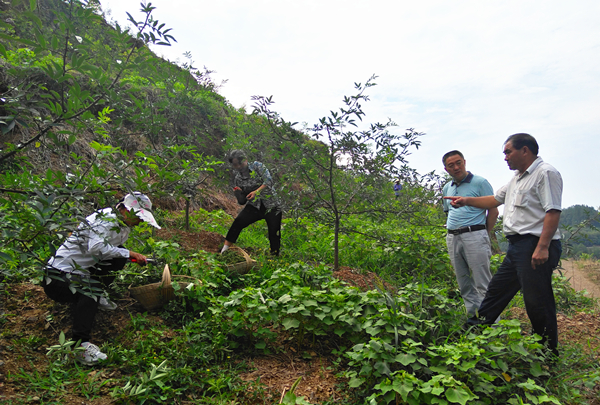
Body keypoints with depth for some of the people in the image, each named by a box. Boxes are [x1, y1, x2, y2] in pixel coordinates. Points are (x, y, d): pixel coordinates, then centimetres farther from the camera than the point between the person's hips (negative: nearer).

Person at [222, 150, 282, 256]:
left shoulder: (257, 166, -3)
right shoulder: (238, 179, 5)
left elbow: (269, 181, -17)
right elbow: (242, 202, 6)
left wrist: (257, 191, -29)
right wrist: (238, 193, -14)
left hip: (272, 206, -2)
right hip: (254, 206, 2)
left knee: (274, 235, -3)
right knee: (238, 222, -20)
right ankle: (224, 250, -15)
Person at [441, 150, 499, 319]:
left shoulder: (480, 183, -2)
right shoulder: (447, 188, 16)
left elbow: (493, 211, -1)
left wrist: (483, 234, 1)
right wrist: (452, 232, 14)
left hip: (474, 236, -6)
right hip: (452, 238, 6)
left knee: (483, 283, -6)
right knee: (464, 283, 11)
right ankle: (472, 316, 21)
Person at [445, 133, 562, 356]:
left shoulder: (546, 173, -9)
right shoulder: (517, 178, 21)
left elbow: (553, 212, -18)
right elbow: (495, 200, 32)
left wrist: (543, 247, -25)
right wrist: (466, 201, 22)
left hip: (536, 246, -10)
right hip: (517, 246, 10)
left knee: (537, 301, -2)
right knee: (496, 290, 14)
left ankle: (548, 352, 13)